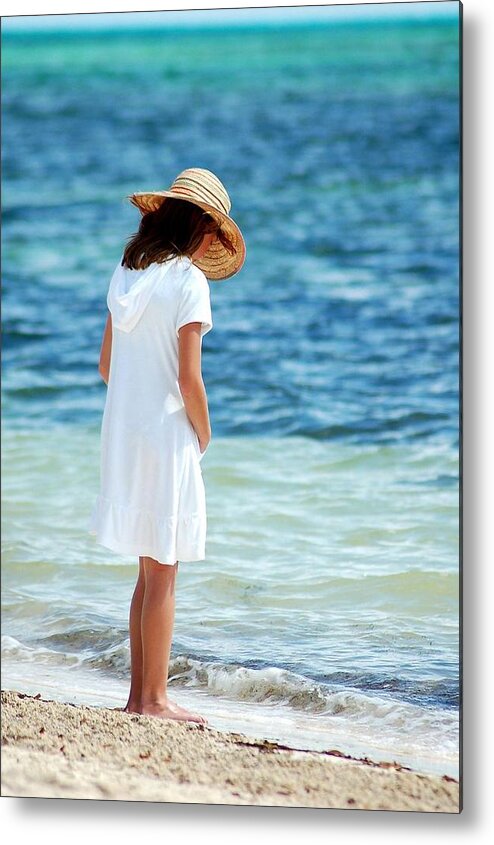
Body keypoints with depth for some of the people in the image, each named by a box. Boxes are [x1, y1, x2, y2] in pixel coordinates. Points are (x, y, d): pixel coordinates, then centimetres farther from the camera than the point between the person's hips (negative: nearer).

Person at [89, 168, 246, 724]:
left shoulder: (127, 273, 8)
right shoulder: (188, 281, -14)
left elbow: (106, 364, 12)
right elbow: (188, 378, -16)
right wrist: (204, 433, -2)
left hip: (123, 429, 7)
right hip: (167, 435, -7)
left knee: (150, 571, 15)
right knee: (162, 573, -1)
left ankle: (138, 694, 19)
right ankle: (153, 700, 3)